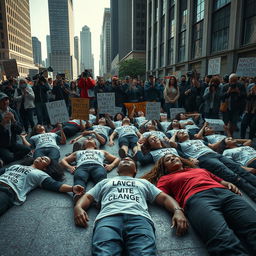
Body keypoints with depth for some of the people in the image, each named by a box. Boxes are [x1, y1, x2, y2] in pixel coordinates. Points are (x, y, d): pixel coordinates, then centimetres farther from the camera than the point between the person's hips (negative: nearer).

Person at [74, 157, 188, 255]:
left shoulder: (143, 182, 38)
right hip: (108, 217, 0)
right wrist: (78, 207, 3)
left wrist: (178, 210, 3)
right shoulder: (105, 182, 39)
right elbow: (88, 197, 28)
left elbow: (164, 198, 26)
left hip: (139, 218, 0)